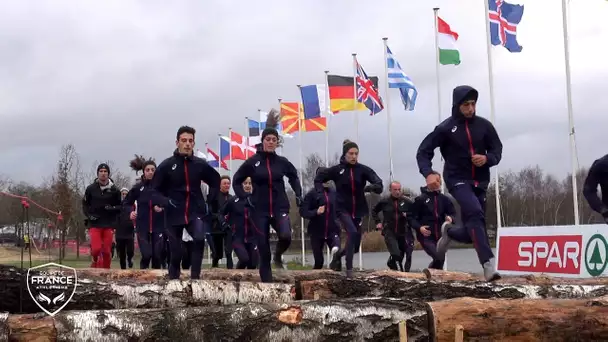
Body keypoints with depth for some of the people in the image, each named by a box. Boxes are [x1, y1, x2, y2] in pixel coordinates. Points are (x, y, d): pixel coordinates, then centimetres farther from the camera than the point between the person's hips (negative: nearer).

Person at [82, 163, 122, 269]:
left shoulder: (114, 190, 3)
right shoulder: (91, 188, 4)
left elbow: (120, 206, 9)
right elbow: (85, 204, 12)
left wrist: (112, 208, -12)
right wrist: (89, 215, -4)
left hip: (109, 224, 1)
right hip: (94, 224, 0)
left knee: (107, 251, 1)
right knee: (96, 249, -12)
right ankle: (96, 262, 21)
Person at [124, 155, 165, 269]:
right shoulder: (138, 187, 3)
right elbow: (126, 203, 13)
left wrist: (163, 207, -15)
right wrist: (130, 212, -5)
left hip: (158, 226, 0)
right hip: (143, 227, 0)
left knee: (157, 255, 2)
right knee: (146, 255, -10)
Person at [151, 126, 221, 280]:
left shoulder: (200, 164, 2)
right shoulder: (166, 165, -4)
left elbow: (215, 180, 19)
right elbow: (154, 190, 0)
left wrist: (210, 202, 10)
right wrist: (165, 202, -19)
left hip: (196, 212, 0)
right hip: (174, 215, 0)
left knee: (200, 238, -28)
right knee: (175, 253, 5)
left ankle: (195, 277, -18)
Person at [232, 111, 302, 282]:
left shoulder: (282, 162, 2)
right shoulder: (252, 161, -4)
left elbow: (294, 177, 21)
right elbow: (236, 181, 5)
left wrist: (298, 194, 9)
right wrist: (245, 197, -7)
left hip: (280, 208, 1)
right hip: (260, 210, -1)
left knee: (286, 236, -25)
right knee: (263, 248, 0)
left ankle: (278, 256, 9)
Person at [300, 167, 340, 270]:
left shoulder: (334, 193, 4)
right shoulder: (312, 194, -6)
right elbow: (303, 211, -11)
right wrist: (316, 212, -27)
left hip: (332, 231, 2)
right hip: (317, 233, -2)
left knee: (337, 255, -20)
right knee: (319, 261, 6)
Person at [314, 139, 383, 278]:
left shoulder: (363, 169, -6)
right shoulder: (337, 169, -6)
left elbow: (379, 184, -16)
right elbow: (318, 179, 7)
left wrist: (371, 187, -38)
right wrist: (320, 195, -7)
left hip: (358, 210, 3)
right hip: (343, 209, -3)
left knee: (355, 246, 8)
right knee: (352, 233, -28)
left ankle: (337, 257, 40)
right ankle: (349, 268, -19)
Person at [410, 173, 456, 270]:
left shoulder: (444, 199, 6)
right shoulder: (421, 199, -3)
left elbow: (453, 213, 11)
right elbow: (412, 217, -2)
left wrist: (450, 218, -13)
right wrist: (419, 227, -19)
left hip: (440, 236, 4)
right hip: (426, 236, -4)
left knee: (440, 260, 10)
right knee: (438, 258, -23)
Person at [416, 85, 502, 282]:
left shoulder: (484, 125, 2)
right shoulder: (446, 128, -6)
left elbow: (497, 150, 8)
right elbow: (423, 151, -5)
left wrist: (487, 158, -16)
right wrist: (428, 173, -23)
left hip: (480, 182, 4)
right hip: (458, 180, -4)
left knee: (472, 232, 7)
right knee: (475, 213, -30)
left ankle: (449, 232, 41)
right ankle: (488, 264, -32)